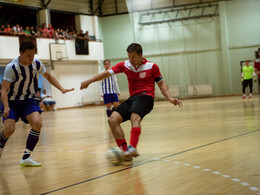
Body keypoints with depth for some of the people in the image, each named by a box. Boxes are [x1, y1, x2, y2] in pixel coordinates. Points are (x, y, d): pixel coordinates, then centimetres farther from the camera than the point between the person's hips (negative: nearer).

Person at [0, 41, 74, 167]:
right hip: (12, 101, -4)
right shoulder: (12, 67, -22)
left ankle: (26, 157, -13)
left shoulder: (36, 64, -8)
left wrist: (62, 89, 0)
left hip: (28, 100, 4)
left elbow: (48, 76, 11)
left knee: (37, 123, -21)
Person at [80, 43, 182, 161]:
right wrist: (89, 81, -3)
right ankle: (125, 151, -23)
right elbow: (107, 73, 6)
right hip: (132, 98, 5)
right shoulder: (124, 65, 10)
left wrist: (170, 98, -4)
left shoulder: (152, 66, 4)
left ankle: (133, 148, -51)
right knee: (113, 119, -18)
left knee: (135, 117, -36)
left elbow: (161, 84, 10)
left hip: (146, 97, -5)